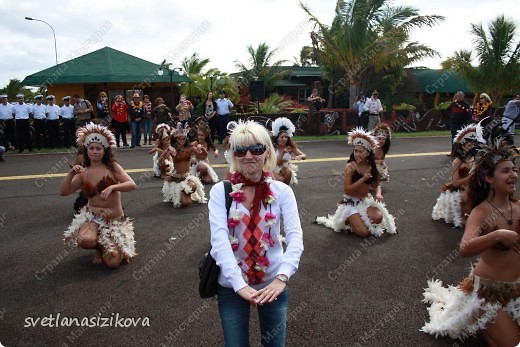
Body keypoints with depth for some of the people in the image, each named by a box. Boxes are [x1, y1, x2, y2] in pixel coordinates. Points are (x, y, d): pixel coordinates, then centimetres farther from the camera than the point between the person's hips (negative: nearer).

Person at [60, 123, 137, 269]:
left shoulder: (112, 166, -6)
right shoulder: (83, 173, 2)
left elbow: (132, 185, -17)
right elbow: (63, 192, -4)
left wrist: (112, 187, -33)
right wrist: (71, 173, -19)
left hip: (115, 220, -1)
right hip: (91, 217, 2)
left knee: (113, 263, -12)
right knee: (85, 240, -33)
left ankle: (104, 246, 25)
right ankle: (99, 247, 6)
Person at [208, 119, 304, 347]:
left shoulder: (282, 191, -6)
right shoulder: (220, 191, -9)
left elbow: (295, 236, -15)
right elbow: (219, 239, -19)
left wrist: (282, 277, -29)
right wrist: (239, 284, -29)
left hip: (272, 282, 1)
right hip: (231, 285, -1)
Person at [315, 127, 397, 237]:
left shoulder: (371, 167, 2)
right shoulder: (350, 166, -14)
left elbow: (376, 185, 12)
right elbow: (347, 190, -19)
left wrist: (378, 193, -12)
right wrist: (363, 178, -26)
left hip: (366, 201, 5)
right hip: (351, 203, -5)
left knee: (378, 218, -25)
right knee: (364, 232, -18)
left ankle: (357, 219, 6)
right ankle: (349, 220, 13)